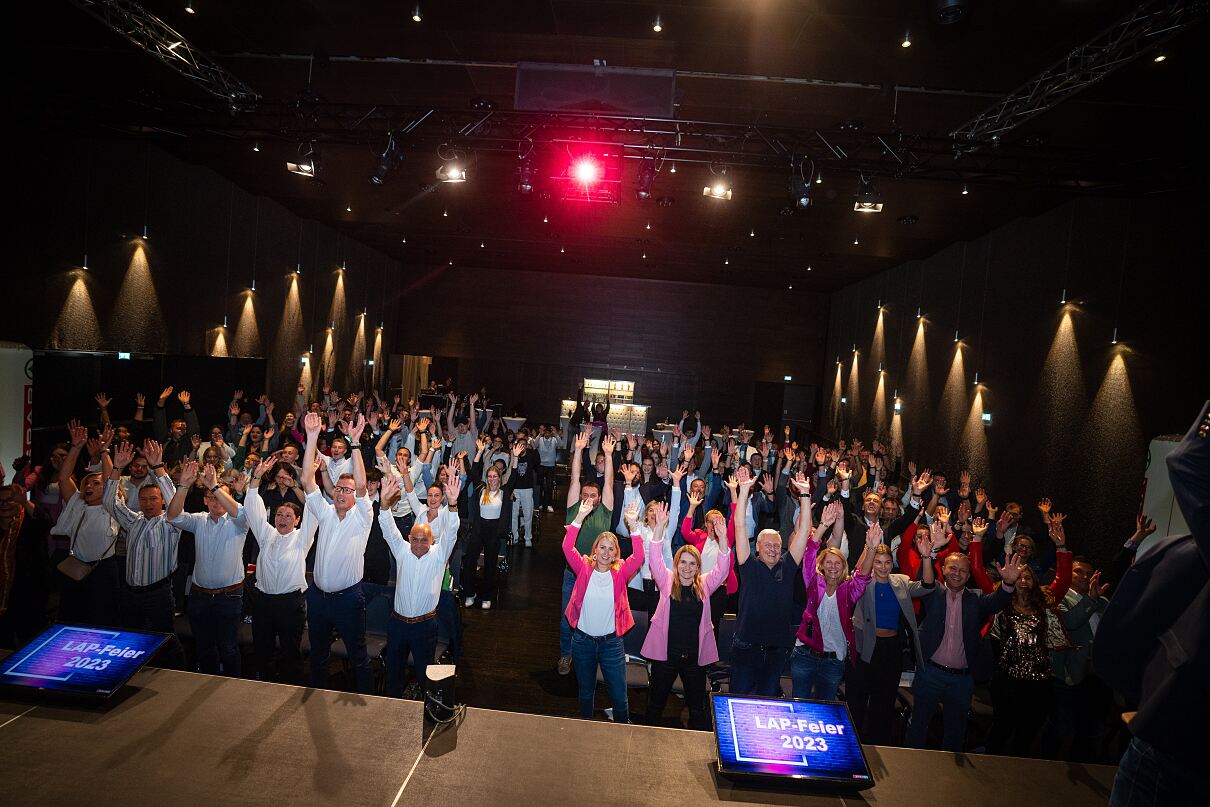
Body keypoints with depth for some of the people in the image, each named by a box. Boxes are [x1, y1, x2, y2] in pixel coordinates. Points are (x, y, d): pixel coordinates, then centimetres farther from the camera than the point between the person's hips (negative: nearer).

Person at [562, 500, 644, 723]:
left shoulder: (620, 572, -5)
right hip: (583, 640, 1)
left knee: (619, 695, 5)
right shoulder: (585, 568, -6)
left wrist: (633, 525, -30)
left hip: (611, 641, 0)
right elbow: (567, 547, -19)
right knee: (586, 692, 19)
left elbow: (639, 556, -21)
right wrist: (580, 517, -26)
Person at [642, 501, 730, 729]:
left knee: (697, 706, 12)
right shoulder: (667, 581, 0)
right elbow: (655, 559, -14)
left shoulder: (704, 585, 4)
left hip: (695, 656, 1)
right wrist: (660, 526, -27)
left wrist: (723, 538, -25)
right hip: (665, 652, -1)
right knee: (656, 702, 12)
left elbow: (722, 568, -9)